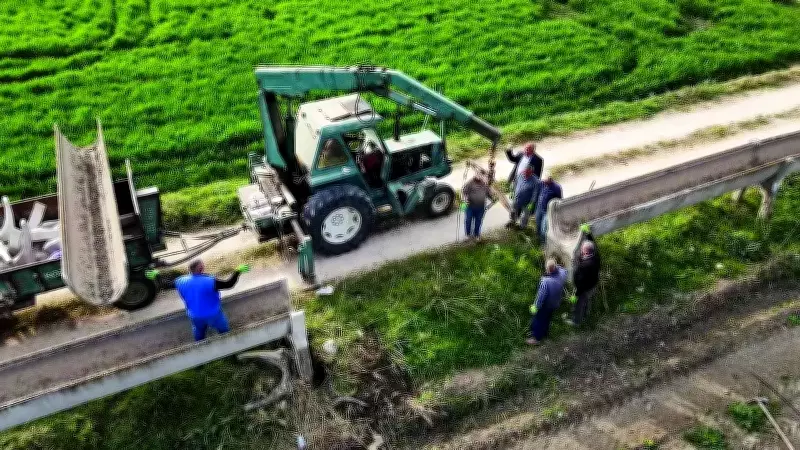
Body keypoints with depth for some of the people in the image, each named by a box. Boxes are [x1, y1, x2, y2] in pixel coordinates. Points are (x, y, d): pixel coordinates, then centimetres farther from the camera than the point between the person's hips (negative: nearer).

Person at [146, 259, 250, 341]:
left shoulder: (182, 282, -13)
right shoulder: (210, 281, -29)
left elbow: (166, 284, 2)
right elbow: (229, 284, -32)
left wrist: (156, 276, 18)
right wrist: (238, 271, -27)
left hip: (195, 317, 5)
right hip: (213, 315, -5)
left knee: (199, 335, 30)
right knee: (224, 332, 19)